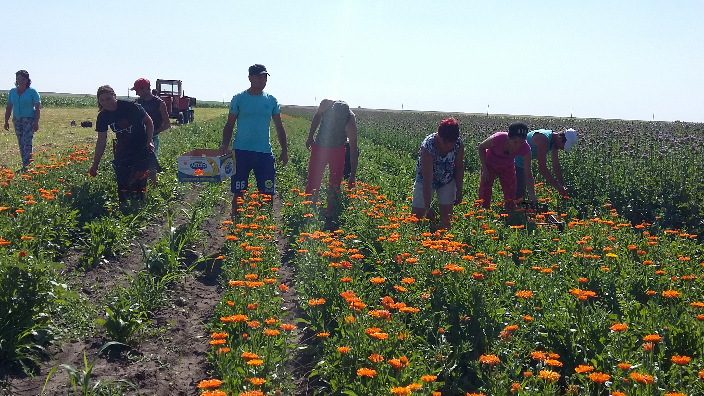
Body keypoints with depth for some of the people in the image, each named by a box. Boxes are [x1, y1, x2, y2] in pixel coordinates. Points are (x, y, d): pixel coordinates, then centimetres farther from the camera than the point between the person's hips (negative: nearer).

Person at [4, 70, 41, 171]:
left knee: (27, 143, -11)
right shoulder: (12, 91, 10)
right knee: (21, 143, 7)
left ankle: (27, 166, -14)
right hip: (17, 120, 5)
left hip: (29, 120, -5)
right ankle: (25, 163, 12)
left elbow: (38, 108, -8)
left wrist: (36, 122, -15)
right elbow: (9, 107, 15)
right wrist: (6, 121, 11)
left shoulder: (32, 92, -5)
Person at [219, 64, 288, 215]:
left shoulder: (271, 100, 7)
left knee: (267, 193, 4)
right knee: (238, 193, 4)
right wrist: (224, 145, -13)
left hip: (264, 152, 2)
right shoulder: (239, 98, 1)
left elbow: (279, 127, 11)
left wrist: (284, 150, 3)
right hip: (241, 151, -2)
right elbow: (229, 125, 2)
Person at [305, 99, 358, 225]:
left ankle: (330, 215, 5)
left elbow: (353, 150, -25)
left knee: (335, 186, -2)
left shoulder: (350, 122, -29)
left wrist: (353, 175, -27)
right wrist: (310, 137, 9)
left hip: (337, 151, -2)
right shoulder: (326, 104, -22)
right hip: (319, 147, 2)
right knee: (313, 183, 1)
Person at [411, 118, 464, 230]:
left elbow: (459, 167, -5)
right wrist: (427, 207, -38)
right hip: (426, 179, -2)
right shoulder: (428, 146, -38)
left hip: (448, 180, 2)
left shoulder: (459, 144, -25)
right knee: (417, 214, -2)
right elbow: (427, 180, -37)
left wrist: (459, 191, -5)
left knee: (447, 214, -3)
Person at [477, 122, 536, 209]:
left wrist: (532, 196, -36)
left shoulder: (525, 148, -32)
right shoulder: (498, 138, -38)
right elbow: (481, 147, -16)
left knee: (511, 197, 1)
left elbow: (528, 175, -25)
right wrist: (484, 170, -17)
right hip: (489, 165, -2)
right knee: (484, 193, -6)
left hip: (507, 167, 2)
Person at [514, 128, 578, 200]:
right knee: (518, 196, -14)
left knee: (522, 195, 13)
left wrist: (563, 185, 1)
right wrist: (557, 187, -30)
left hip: (521, 163, 10)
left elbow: (556, 165, 7)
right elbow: (542, 168, -32)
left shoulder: (554, 141, 0)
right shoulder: (543, 140, -30)